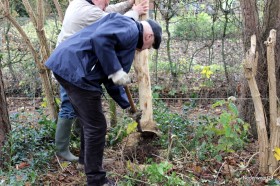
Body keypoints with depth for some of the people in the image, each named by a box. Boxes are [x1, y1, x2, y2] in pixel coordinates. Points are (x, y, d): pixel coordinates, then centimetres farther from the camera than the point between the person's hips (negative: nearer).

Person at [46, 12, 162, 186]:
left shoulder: (128, 37, 27)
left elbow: (111, 80, 30)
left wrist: (127, 105, 36)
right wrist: (115, 71, -16)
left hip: (67, 65, 11)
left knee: (90, 125, 23)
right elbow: (100, 39, -23)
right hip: (76, 69, -11)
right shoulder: (129, 28, -4)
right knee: (96, 128, 0)